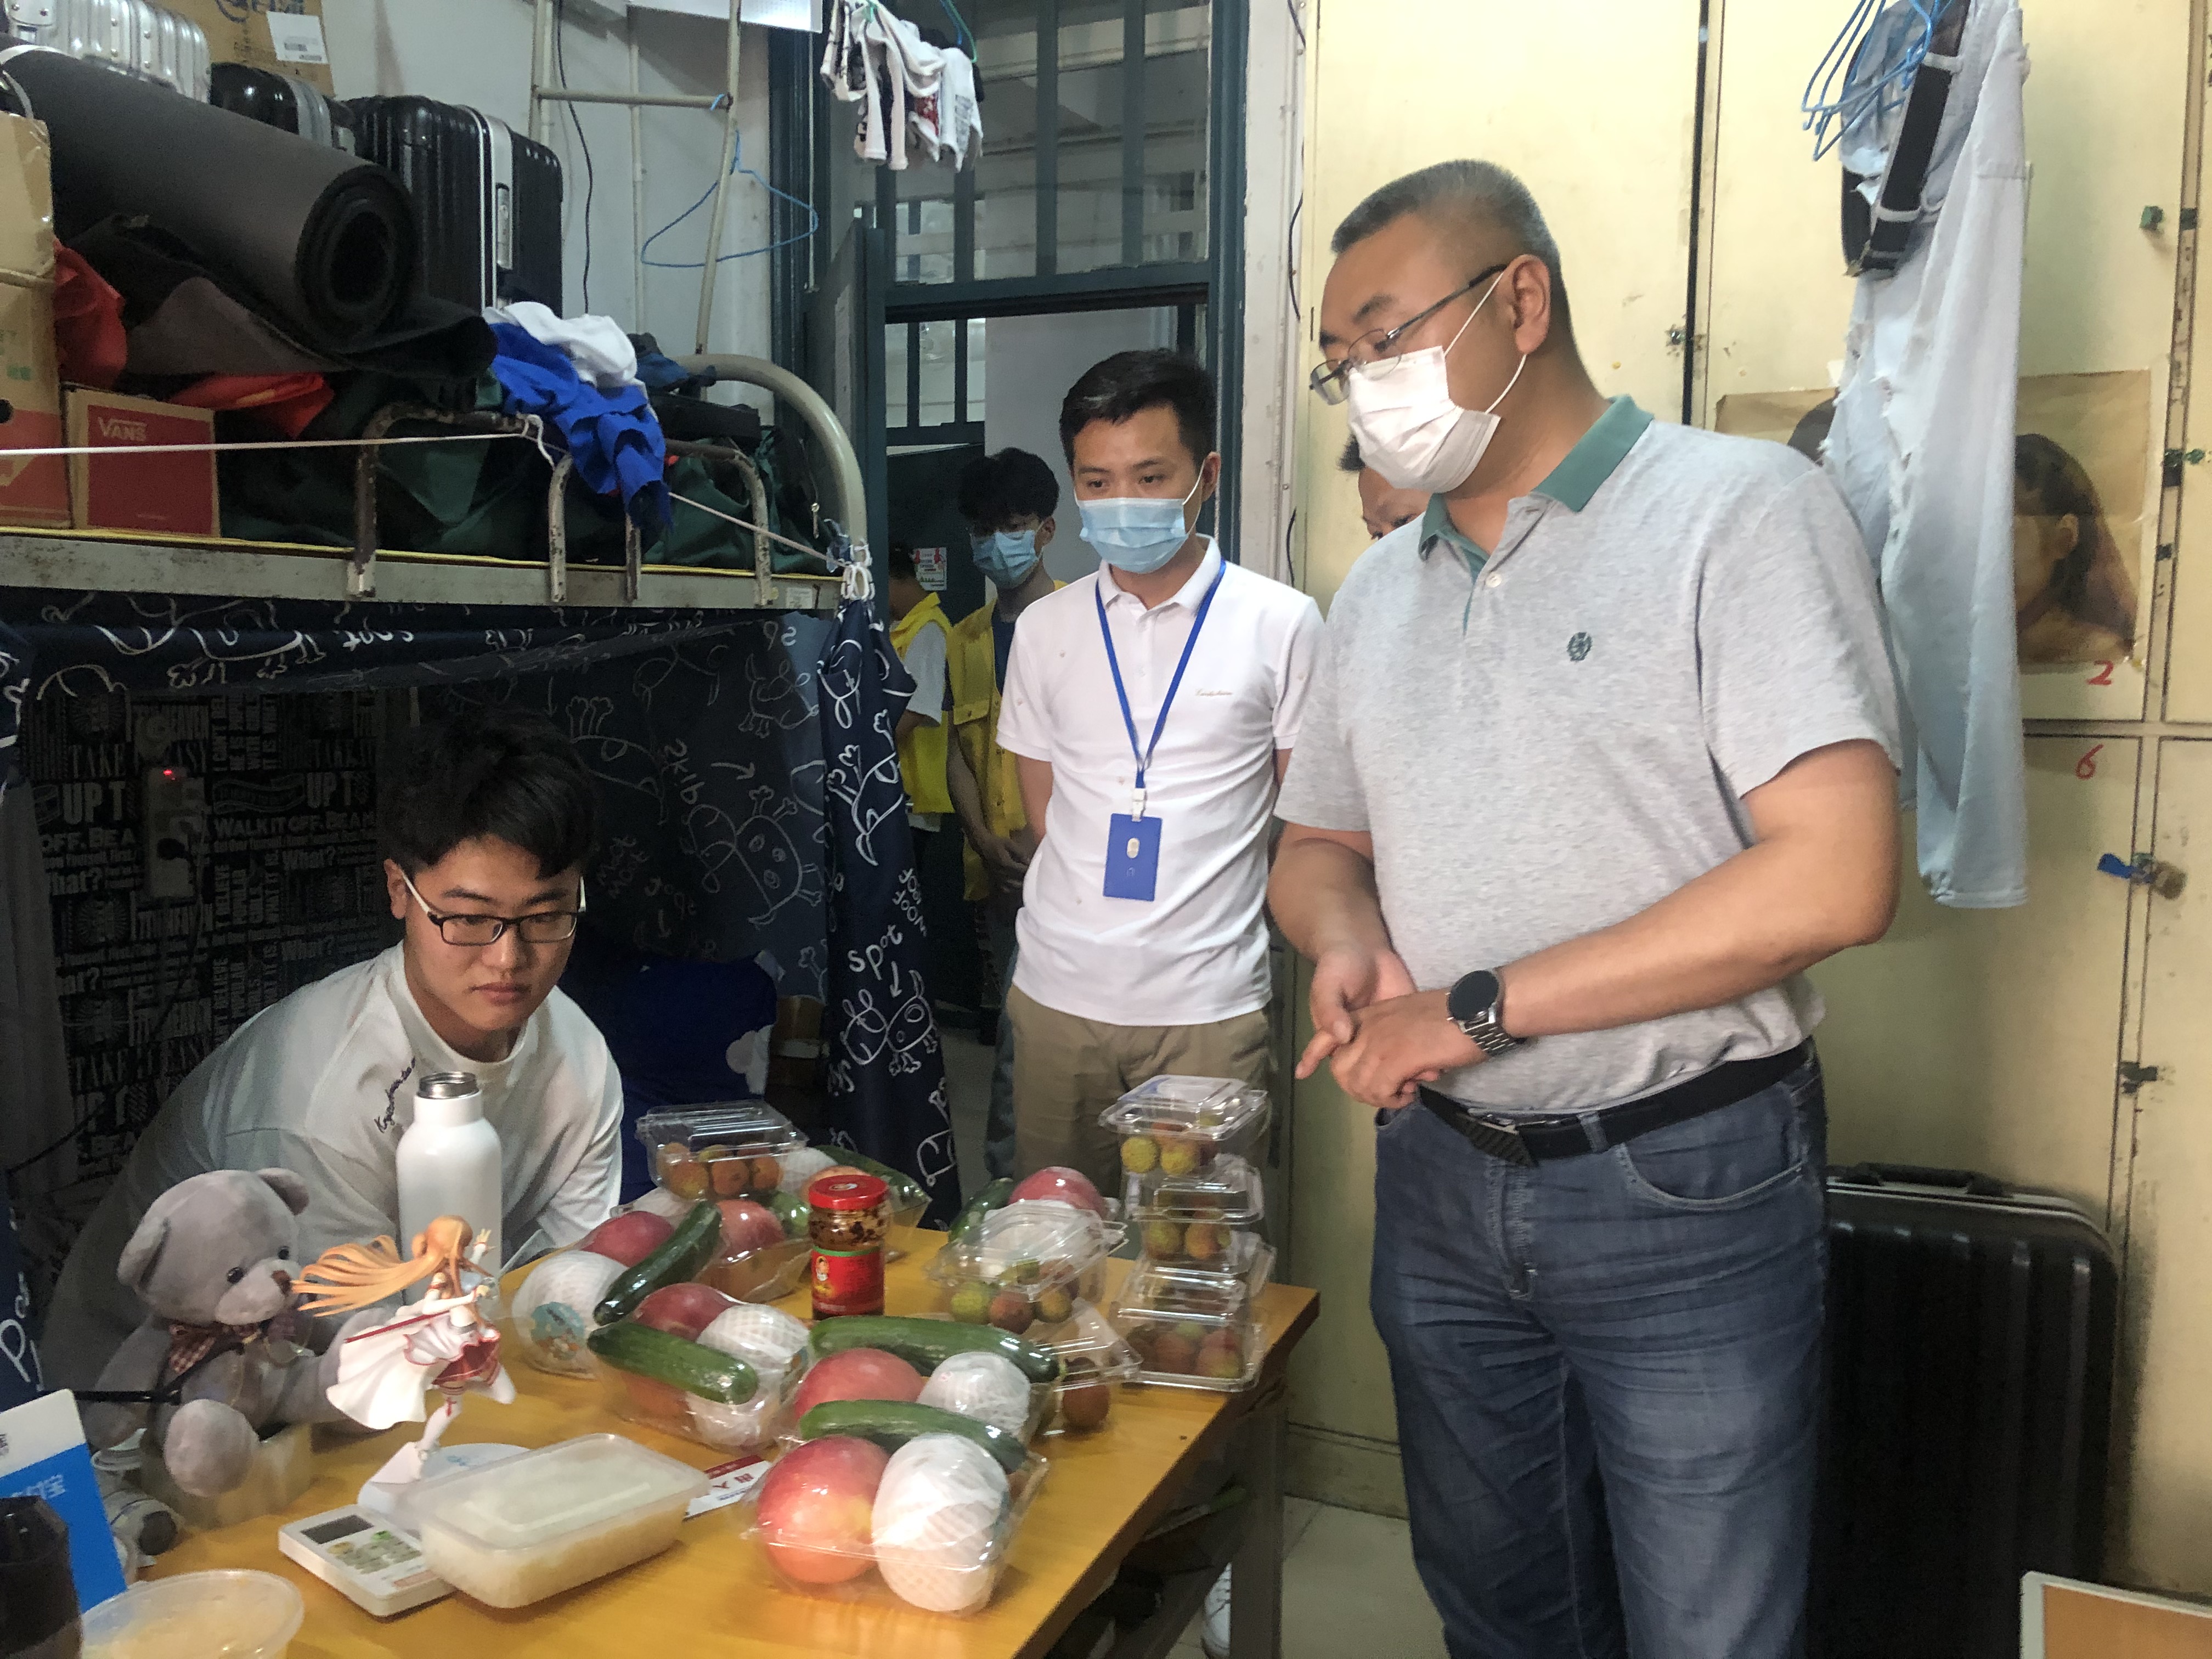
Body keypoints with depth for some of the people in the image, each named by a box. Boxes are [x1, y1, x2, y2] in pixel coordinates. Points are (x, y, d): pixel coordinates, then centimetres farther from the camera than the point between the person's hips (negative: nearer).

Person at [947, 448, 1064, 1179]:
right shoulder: (967, 639, 15)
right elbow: (958, 756, 11)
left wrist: (1049, 834, -16)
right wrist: (989, 845, -5)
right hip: (999, 869, 6)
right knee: (1029, 1029, 13)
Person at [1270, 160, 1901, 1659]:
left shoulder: (1741, 509, -11)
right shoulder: (1380, 590, 10)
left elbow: (1836, 878, -21)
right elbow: (1318, 848, 17)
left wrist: (1480, 1005, -19)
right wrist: (1348, 941, -8)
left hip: (1686, 1194, -5)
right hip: (1440, 1182, 6)